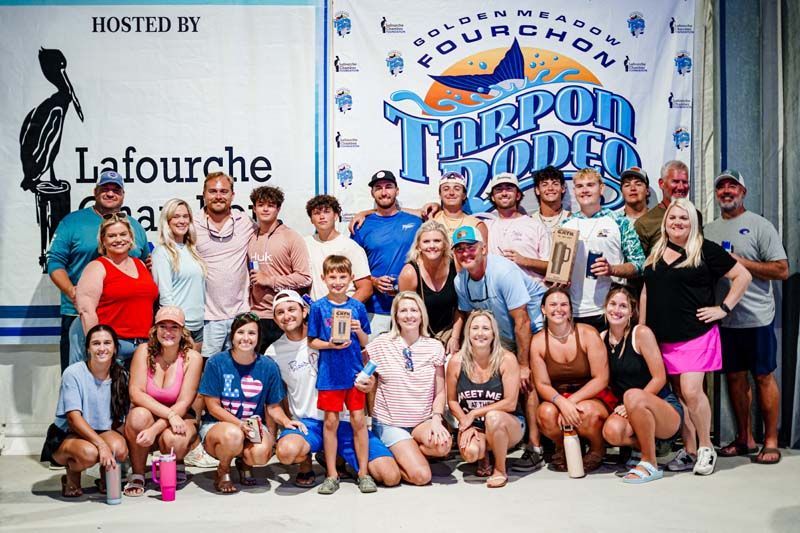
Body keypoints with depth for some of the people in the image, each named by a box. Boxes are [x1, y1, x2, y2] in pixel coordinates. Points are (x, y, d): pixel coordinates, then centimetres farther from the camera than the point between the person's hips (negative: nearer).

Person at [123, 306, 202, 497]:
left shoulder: (192, 358, -11)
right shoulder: (144, 351, -8)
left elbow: (184, 403, -15)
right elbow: (136, 393, -16)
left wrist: (156, 429, -28)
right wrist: (169, 414, -28)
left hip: (179, 420, -1)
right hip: (148, 416, 1)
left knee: (173, 439, -34)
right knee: (139, 415, -33)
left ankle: (177, 465, 5)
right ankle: (137, 474, -10)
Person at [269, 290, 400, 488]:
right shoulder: (274, 353, 2)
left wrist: (370, 379, -15)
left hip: (344, 420, 1)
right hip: (307, 422, 0)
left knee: (391, 477, -12)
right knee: (286, 451, -38)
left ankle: (334, 457, 15)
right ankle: (306, 460, 1)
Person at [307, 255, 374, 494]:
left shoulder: (357, 307, 3)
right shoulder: (319, 307, -2)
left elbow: (365, 342, 9)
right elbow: (311, 341, 1)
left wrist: (359, 331, -12)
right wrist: (330, 344, -16)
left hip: (354, 372, 1)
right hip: (329, 373, -1)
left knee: (358, 420, 4)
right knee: (331, 421, 5)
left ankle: (363, 472, 15)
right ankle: (331, 475, 17)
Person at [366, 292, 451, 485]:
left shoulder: (435, 347, 1)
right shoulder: (381, 344, -5)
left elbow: (440, 391, 2)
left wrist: (436, 419, -12)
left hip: (423, 421, 3)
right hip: (390, 423, -3)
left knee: (442, 445, -31)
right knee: (421, 476, -19)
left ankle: (404, 454, 0)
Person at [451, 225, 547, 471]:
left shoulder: (503, 271, -29)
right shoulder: (461, 281, -7)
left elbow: (522, 321, -27)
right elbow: (463, 312, 11)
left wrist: (523, 365, -23)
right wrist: (455, 337, -10)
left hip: (535, 325, -7)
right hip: (505, 334, 7)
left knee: (528, 383, -17)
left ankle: (535, 448, -14)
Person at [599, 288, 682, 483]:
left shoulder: (641, 333, -11)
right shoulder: (603, 338, 3)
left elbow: (659, 378, -13)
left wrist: (631, 404, -18)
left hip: (666, 409, -3)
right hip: (627, 412, 4)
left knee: (633, 395, -36)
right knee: (612, 432, -30)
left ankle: (650, 464, -17)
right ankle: (640, 447, 6)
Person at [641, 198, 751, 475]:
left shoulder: (706, 250, -2)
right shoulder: (655, 253, 14)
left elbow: (743, 276, 0)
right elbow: (646, 293, 19)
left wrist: (724, 308, -6)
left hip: (696, 335, -5)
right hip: (663, 337, 5)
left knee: (691, 390, -13)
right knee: (679, 394, 8)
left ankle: (706, 447, 6)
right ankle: (689, 451, 17)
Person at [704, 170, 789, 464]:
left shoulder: (759, 225, -3)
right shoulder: (708, 230, 13)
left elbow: (782, 270, -9)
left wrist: (741, 262, -15)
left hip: (756, 316, -5)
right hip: (724, 317, 5)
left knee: (764, 377, 1)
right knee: (734, 377, 10)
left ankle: (770, 441, 11)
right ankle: (744, 438, 21)